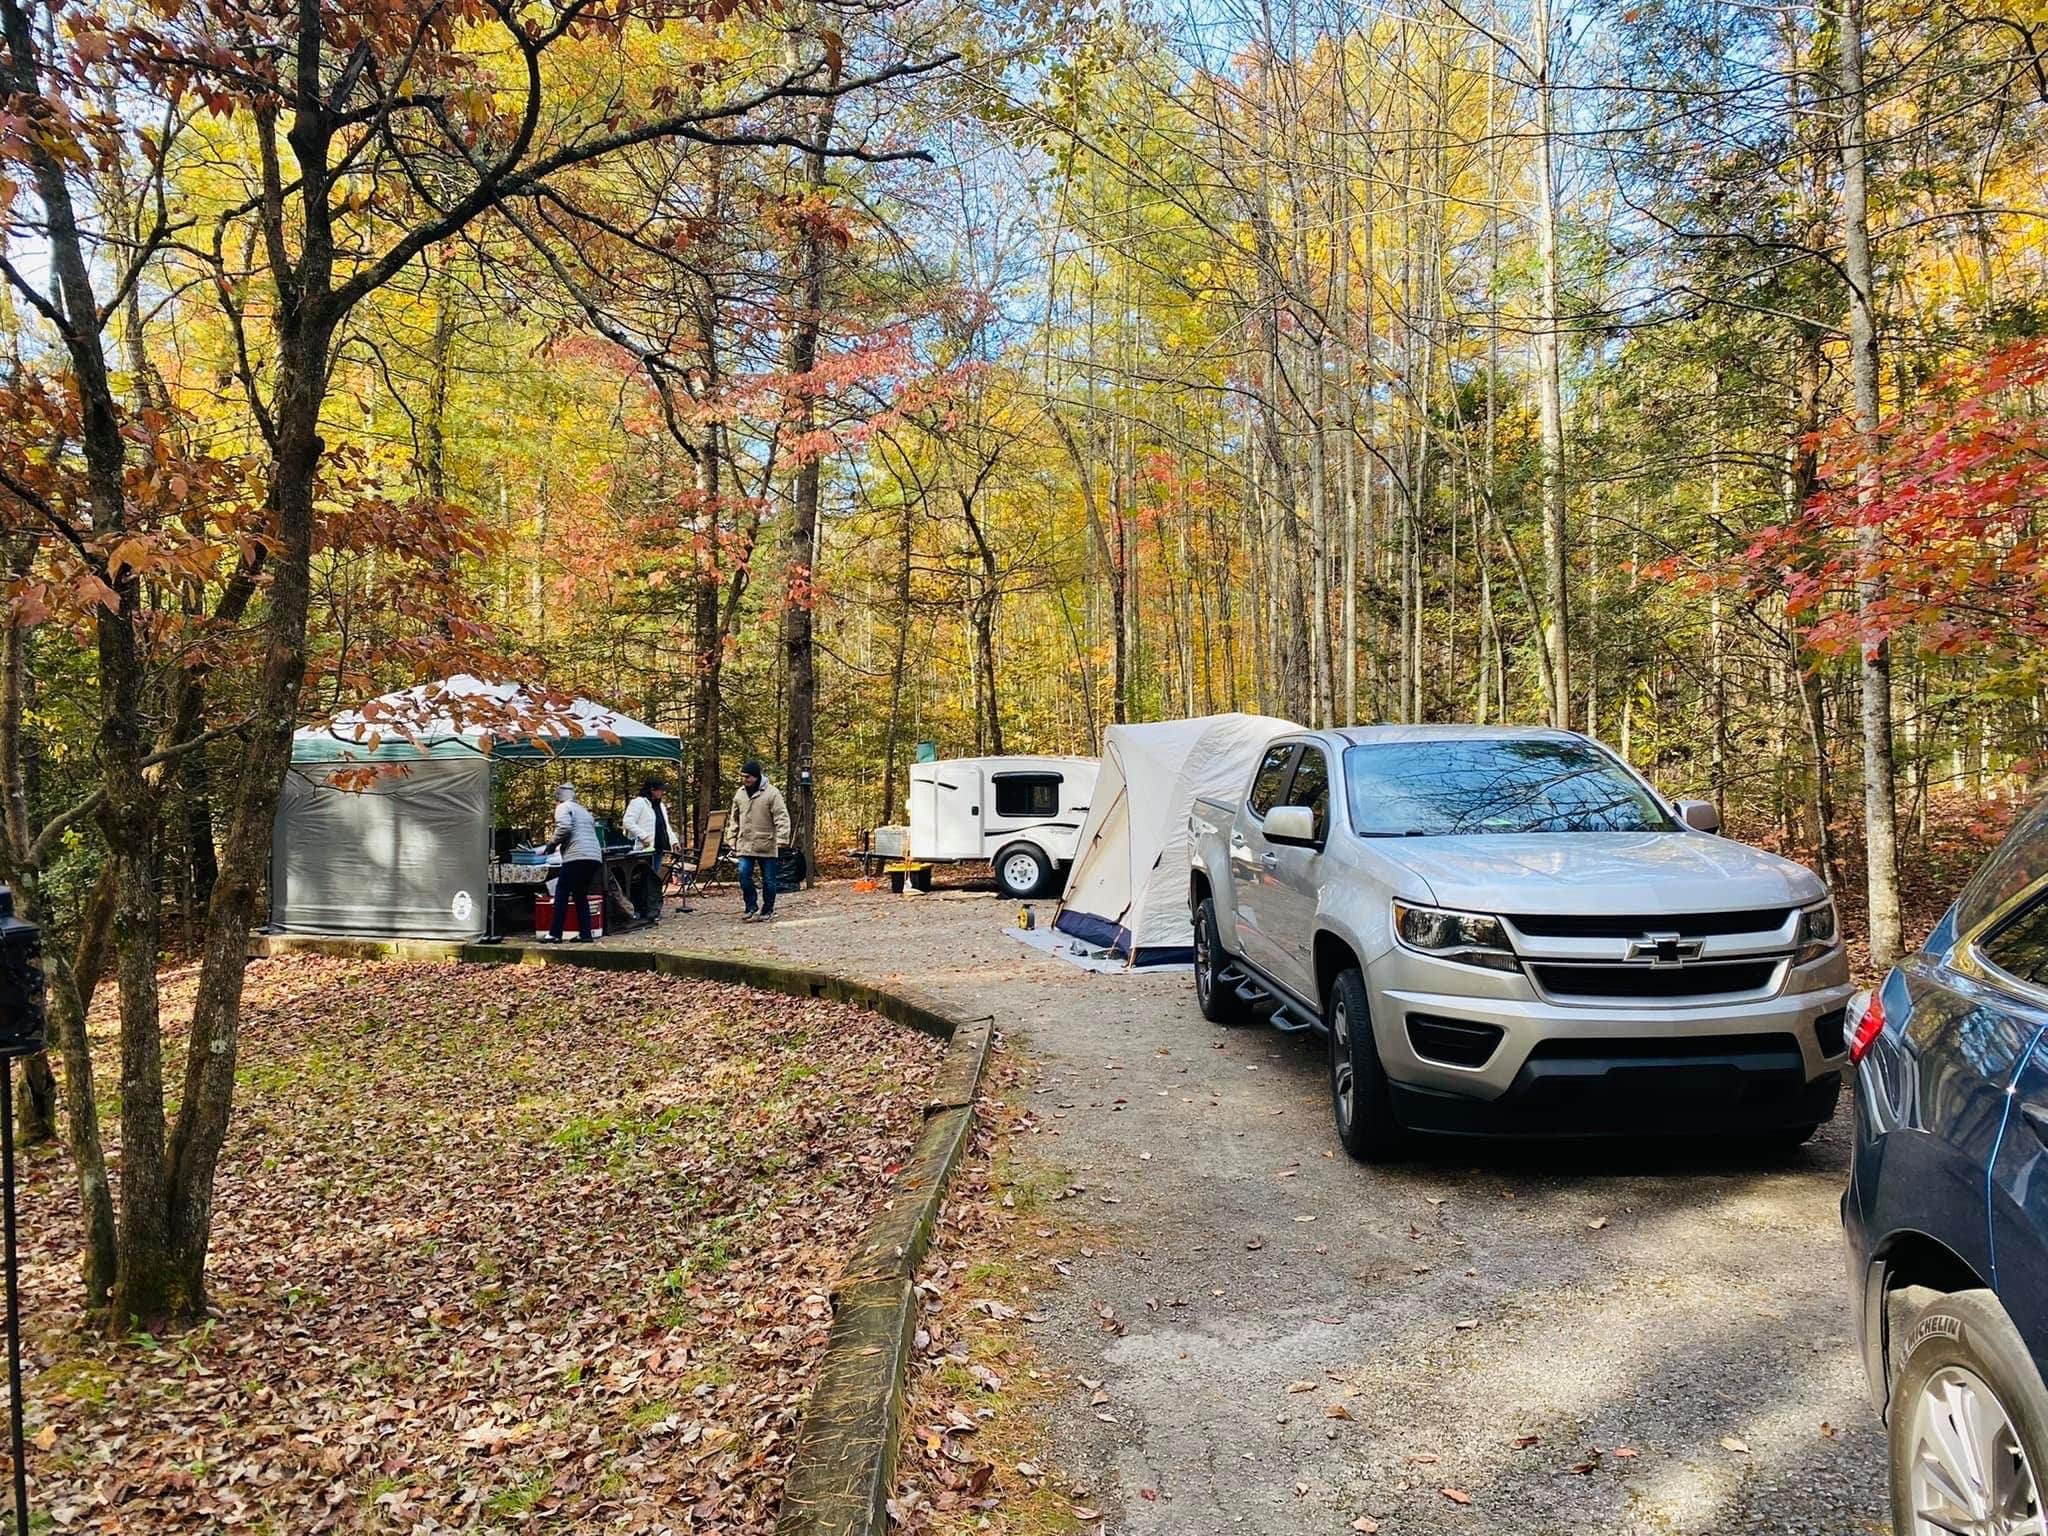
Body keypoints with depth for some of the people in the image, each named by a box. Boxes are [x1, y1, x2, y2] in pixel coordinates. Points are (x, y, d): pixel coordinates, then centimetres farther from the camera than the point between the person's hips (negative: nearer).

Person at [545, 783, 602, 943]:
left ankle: (555, 934, -1)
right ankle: (585, 934, 9)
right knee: (581, 895, 15)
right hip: (595, 857, 8)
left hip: (577, 857, -8)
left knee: (562, 894, 0)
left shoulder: (563, 807, 5)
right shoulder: (583, 811, 29)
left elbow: (564, 828, -13)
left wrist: (552, 844, 1)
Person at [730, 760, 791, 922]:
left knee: (768, 879, 4)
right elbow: (735, 821, 17)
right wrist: (733, 843, 15)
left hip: (766, 845, -4)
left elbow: (782, 818, -12)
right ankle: (751, 908, 6)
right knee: (744, 875, -7)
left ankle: (767, 910, 17)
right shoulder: (740, 794, 9)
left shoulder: (772, 793, -8)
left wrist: (781, 840, -21)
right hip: (745, 845, 4)